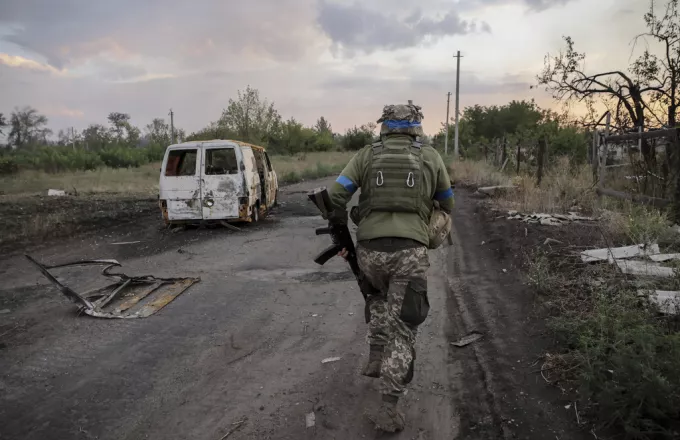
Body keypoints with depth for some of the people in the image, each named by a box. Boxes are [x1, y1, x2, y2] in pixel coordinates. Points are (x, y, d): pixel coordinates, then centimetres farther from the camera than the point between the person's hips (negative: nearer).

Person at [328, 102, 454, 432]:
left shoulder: (366, 156, 9)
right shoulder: (431, 157, 10)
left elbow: (334, 197, 1)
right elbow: (447, 205, 20)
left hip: (370, 250, 2)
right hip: (410, 253, -1)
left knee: (379, 299, 34)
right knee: (402, 329, 6)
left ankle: (376, 358, 32)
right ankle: (388, 409, 5)